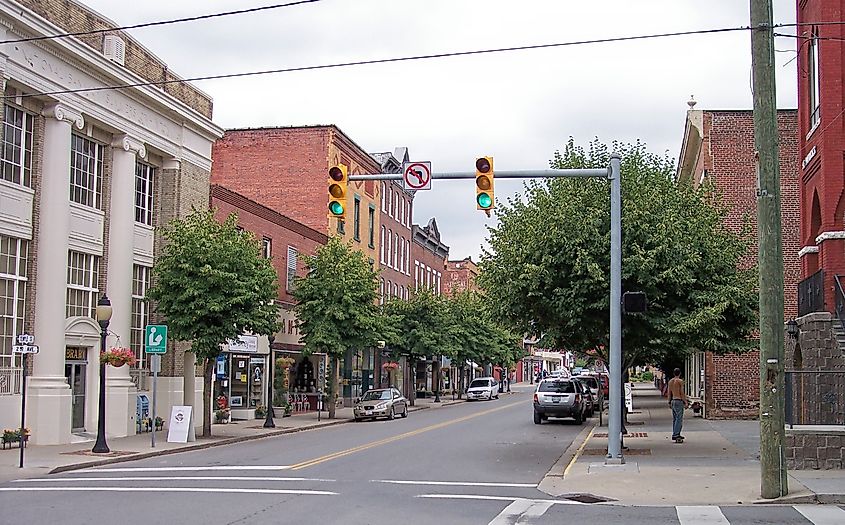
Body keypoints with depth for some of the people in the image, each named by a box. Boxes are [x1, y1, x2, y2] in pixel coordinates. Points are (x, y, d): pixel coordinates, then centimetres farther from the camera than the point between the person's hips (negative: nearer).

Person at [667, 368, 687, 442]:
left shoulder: (670, 381, 10)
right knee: (679, 419, -8)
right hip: (679, 401, -8)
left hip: (673, 401, 8)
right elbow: (682, 393, -13)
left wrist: (669, 402, 19)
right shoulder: (680, 381, -10)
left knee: (674, 418, 13)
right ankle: (675, 435, -15)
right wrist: (685, 402, -8)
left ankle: (676, 434, 16)